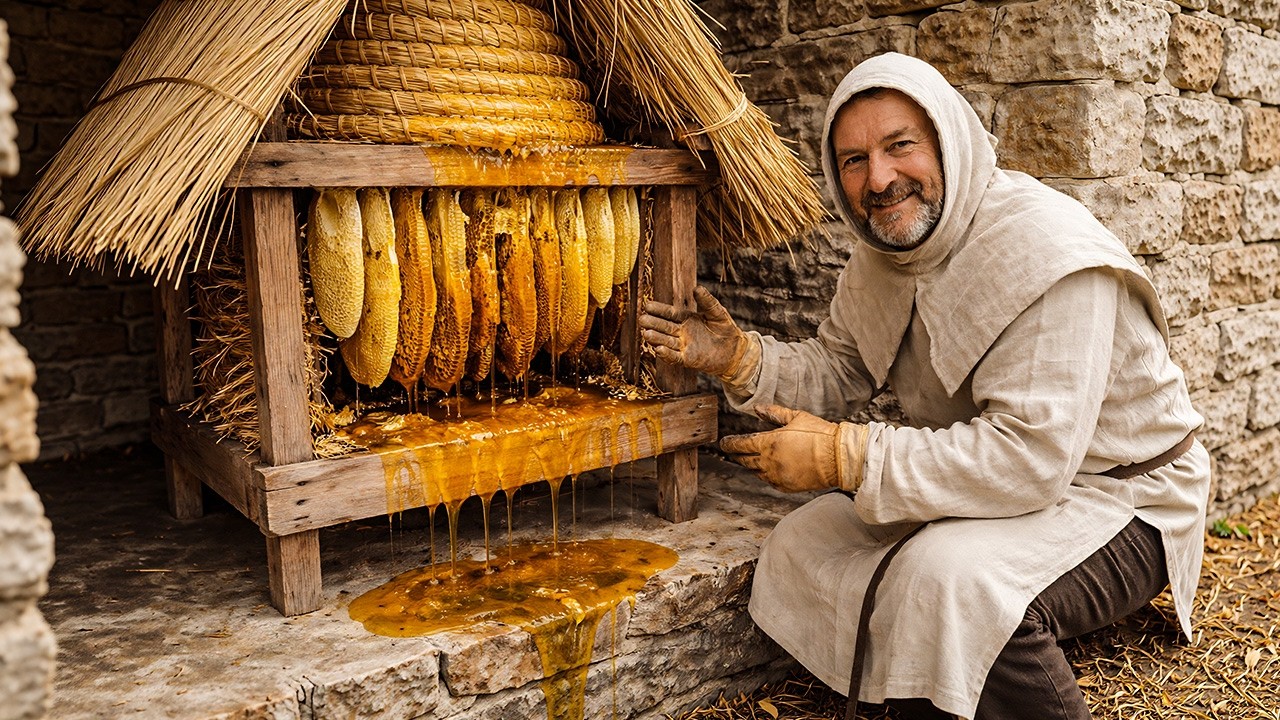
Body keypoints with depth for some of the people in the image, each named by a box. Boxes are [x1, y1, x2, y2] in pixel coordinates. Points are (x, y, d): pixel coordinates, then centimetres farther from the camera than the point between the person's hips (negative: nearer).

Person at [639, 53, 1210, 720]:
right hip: (979, 486, 8)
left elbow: (1031, 457, -34)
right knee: (802, 546, 0)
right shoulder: (880, 252, 0)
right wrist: (740, 358, -12)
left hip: (1118, 500, -8)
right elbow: (837, 374, 8)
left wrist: (844, 457, -30)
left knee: (952, 577, -36)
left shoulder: (1045, 248, -28)